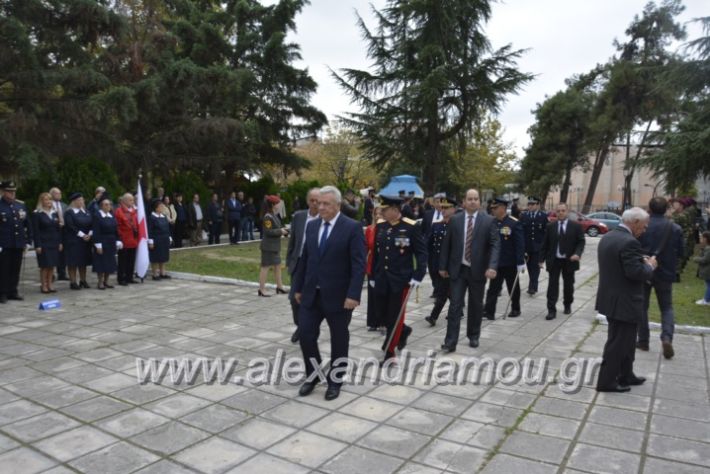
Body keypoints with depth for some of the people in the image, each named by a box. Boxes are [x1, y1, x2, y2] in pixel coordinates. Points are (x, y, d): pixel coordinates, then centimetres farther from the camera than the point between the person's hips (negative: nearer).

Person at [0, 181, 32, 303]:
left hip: (19, 244, 4)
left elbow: (28, 224, 14)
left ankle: (13, 292, 20)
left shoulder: (21, 205, 10)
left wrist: (28, 241, 10)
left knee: (16, 270, 10)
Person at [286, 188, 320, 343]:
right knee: (294, 298, 8)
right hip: (299, 263, 4)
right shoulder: (298, 216, 3)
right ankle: (300, 327, 33)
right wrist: (289, 261, 9)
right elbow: (292, 240, 10)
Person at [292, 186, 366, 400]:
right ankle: (312, 375, 26)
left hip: (338, 295, -5)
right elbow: (304, 259, 12)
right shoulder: (311, 226, 7)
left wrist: (353, 294, -21)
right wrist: (298, 287, 11)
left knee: (339, 340, 9)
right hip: (311, 293, 5)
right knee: (305, 334, 4)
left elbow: (359, 264, -15)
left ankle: (335, 381, 26)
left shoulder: (352, 227, -10)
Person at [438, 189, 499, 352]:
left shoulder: (488, 220, -3)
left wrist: (492, 266, -22)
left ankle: (473, 336, 30)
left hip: (478, 270, 0)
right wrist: (443, 266, 4)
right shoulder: (455, 220, 1)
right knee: (455, 305, -3)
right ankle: (451, 342, -1)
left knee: (476, 305, 12)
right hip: (458, 269, 0)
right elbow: (446, 244, 6)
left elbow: (495, 245, -9)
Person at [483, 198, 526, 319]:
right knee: (493, 288, 1)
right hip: (496, 262, 4)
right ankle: (489, 311, 1)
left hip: (510, 263, -4)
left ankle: (515, 309, 28)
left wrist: (520, 262, -17)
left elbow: (520, 244, -14)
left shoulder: (514, 223, -12)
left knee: (513, 288, 12)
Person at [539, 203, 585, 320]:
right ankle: (552, 310, -2)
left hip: (569, 261, 0)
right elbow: (545, 244, 4)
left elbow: (581, 242, -2)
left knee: (568, 285, 13)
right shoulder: (550, 226, 3)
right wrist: (542, 259, -1)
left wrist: (577, 253, -19)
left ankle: (567, 305, 33)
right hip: (554, 261, 0)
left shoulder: (576, 226, 0)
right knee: (552, 285, -4)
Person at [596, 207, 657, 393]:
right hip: (623, 302, -10)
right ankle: (606, 381, 12)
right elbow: (636, 273, -26)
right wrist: (649, 266, -7)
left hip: (611, 299, 10)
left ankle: (625, 375, 34)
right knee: (618, 343, 3)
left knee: (625, 341, 22)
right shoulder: (629, 242, -22)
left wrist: (641, 261, 13)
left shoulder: (607, 237, 9)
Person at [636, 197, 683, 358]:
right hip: (665, 273, 1)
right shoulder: (675, 228, -6)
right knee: (667, 307, 14)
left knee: (642, 306, 12)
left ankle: (643, 340, 16)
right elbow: (680, 253, 1)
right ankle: (667, 337, -6)